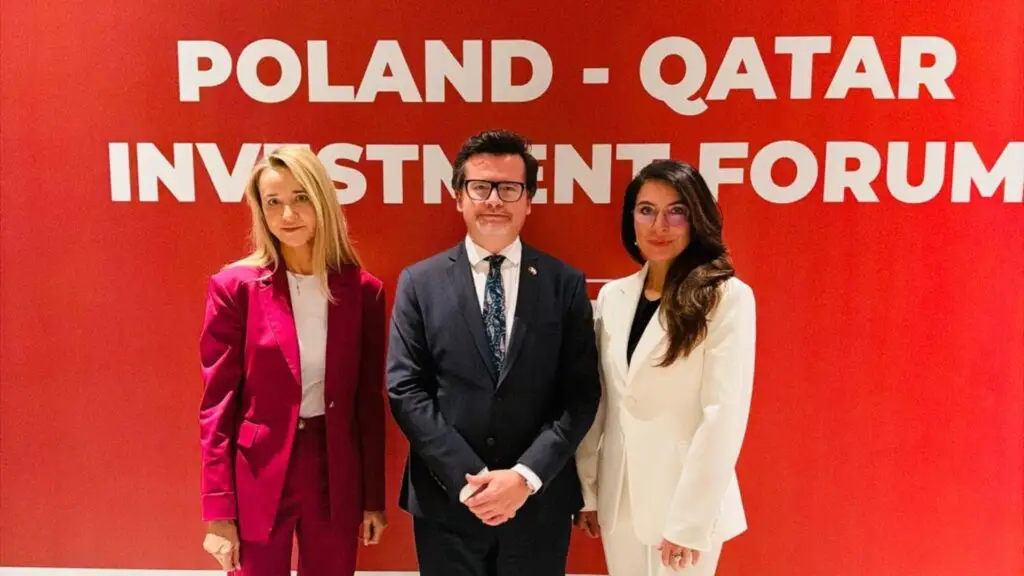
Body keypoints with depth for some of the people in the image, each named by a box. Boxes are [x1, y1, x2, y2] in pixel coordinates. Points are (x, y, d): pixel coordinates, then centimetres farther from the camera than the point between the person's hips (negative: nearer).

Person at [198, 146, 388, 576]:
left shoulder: (363, 290, -1)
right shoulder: (234, 286, -7)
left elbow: (369, 401, 4)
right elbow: (217, 403, -5)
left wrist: (374, 498, 7)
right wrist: (218, 513, -7)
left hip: (337, 475, 2)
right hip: (258, 476, -2)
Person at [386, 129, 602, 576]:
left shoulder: (566, 284, 0)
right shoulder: (419, 283, 0)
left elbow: (581, 394, -3)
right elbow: (405, 390, -5)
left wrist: (526, 476, -14)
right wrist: (468, 479, -12)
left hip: (540, 503, 0)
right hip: (446, 504, 0)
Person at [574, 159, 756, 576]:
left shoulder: (728, 298, -11)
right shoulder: (612, 296, 3)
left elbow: (724, 414, -14)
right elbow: (596, 402, 6)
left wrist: (689, 521, -15)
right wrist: (587, 490, 6)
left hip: (686, 502, -4)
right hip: (619, 497, 4)